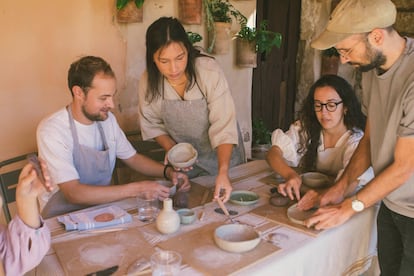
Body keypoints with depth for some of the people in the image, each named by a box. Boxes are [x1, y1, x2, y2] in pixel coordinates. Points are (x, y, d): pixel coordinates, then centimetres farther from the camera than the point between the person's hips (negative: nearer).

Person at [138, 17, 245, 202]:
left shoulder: (210, 71, -29)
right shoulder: (149, 82, -17)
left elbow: (224, 126, -29)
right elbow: (152, 124, -3)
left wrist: (223, 172, -39)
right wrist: (171, 149, -19)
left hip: (223, 155, -2)